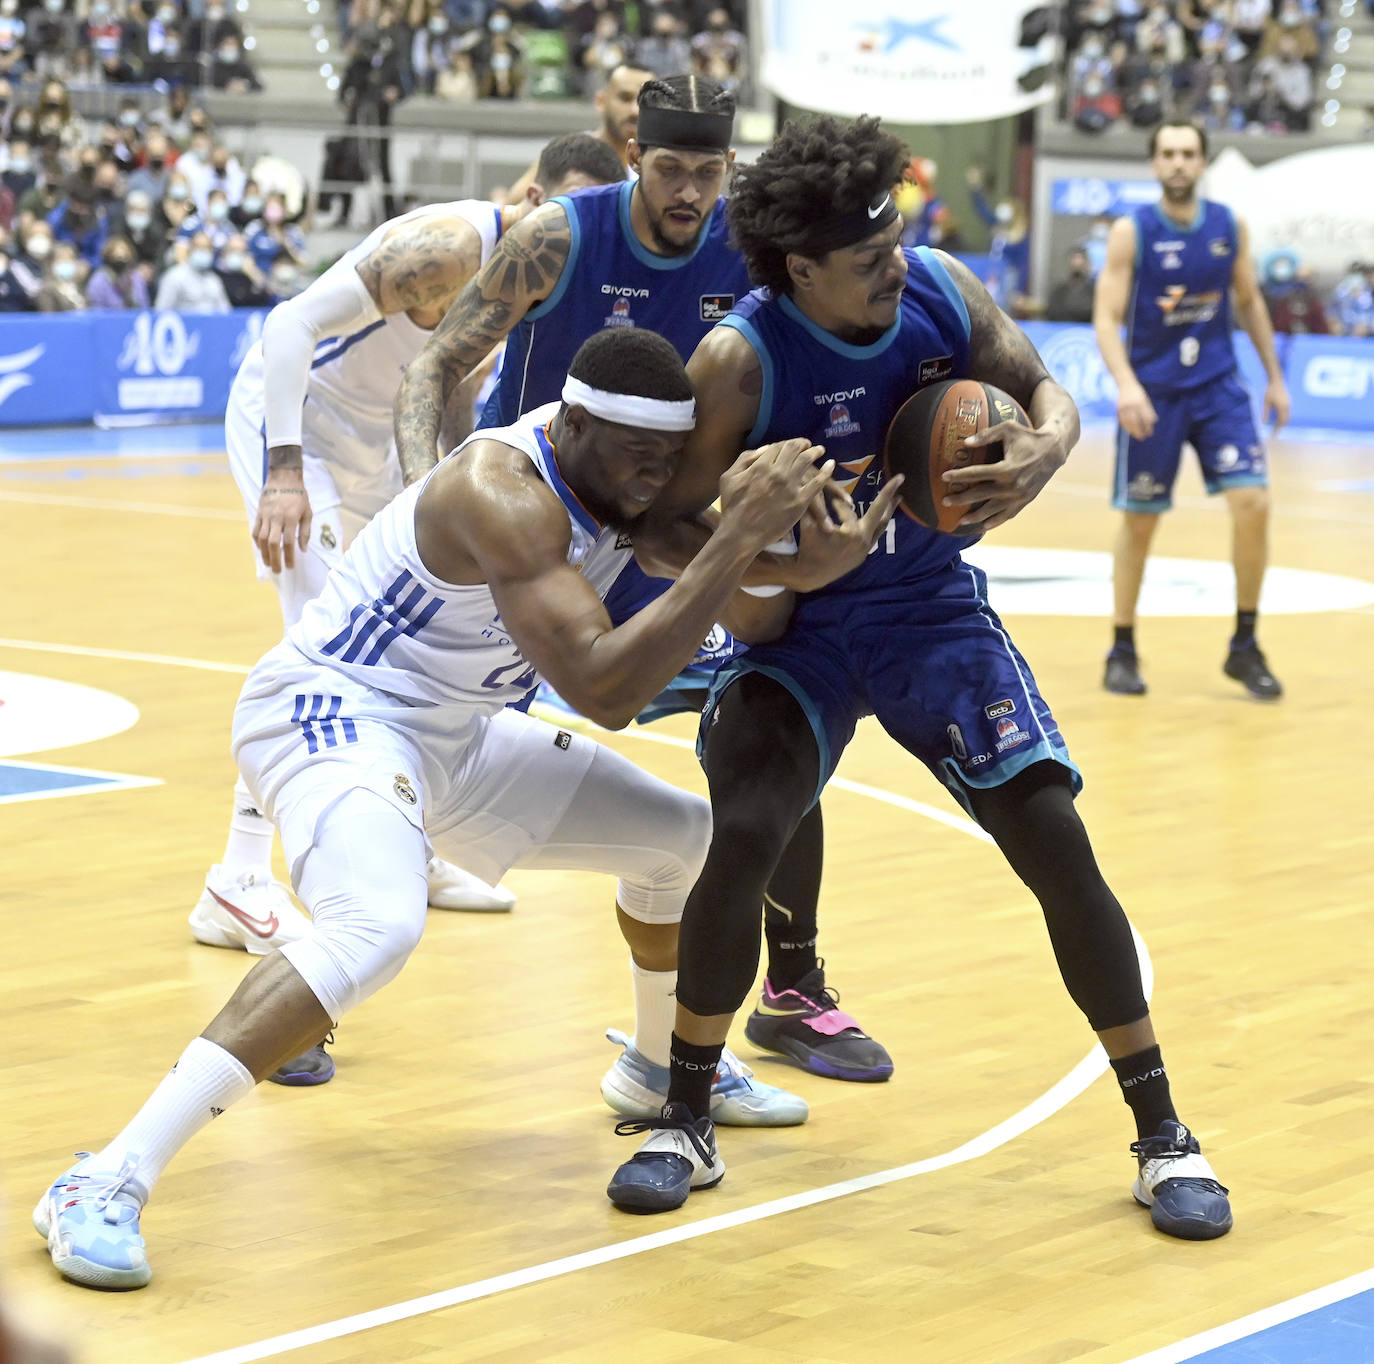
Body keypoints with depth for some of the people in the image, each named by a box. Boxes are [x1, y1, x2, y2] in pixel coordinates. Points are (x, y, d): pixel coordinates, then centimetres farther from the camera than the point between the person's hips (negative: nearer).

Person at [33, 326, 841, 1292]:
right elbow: (603, 689, -37)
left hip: (451, 735, 9)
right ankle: (105, 1187, -38)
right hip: (329, 710, -9)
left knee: (685, 838, 14)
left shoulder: (622, 473, -2)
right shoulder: (505, 494, -29)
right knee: (379, 925, -37)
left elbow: (748, 615, 12)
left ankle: (665, 1071, 43)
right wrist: (740, 540, -38)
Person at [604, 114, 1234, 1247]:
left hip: (937, 610, 3)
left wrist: (1035, 460, -23)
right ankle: (685, 1125, -1)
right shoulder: (741, 360, -23)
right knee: (744, 836, -23)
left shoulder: (943, 291, -13)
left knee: (1056, 841, -8)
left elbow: (1048, 395, 2)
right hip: (800, 627, -2)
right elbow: (663, 532, -19)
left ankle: (1164, 1139, 4)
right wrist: (788, 565, -37)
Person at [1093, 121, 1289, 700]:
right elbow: (1107, 315, -13)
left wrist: (1275, 378, 13)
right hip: (1152, 391, -2)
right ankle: (1122, 651, 20)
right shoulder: (1131, 232, -9)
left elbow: (1249, 302, 14)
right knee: (1139, 520, 4)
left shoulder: (1230, 227, 1)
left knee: (1253, 502, -11)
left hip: (1217, 385, 2)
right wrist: (1126, 383, -28)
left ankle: (1244, 646, 2)